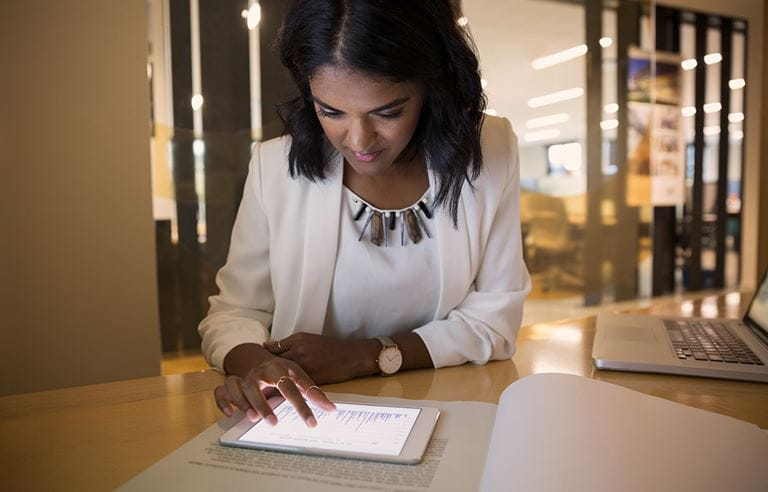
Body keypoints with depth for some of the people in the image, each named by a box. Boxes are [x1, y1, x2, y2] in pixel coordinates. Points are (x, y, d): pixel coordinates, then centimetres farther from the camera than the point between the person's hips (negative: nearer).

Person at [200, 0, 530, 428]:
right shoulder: (277, 166, -8)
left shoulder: (491, 151, -8)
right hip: (311, 420, 1)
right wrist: (254, 362, -23)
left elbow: (496, 316, -5)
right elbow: (234, 312, -1)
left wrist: (364, 356, -15)